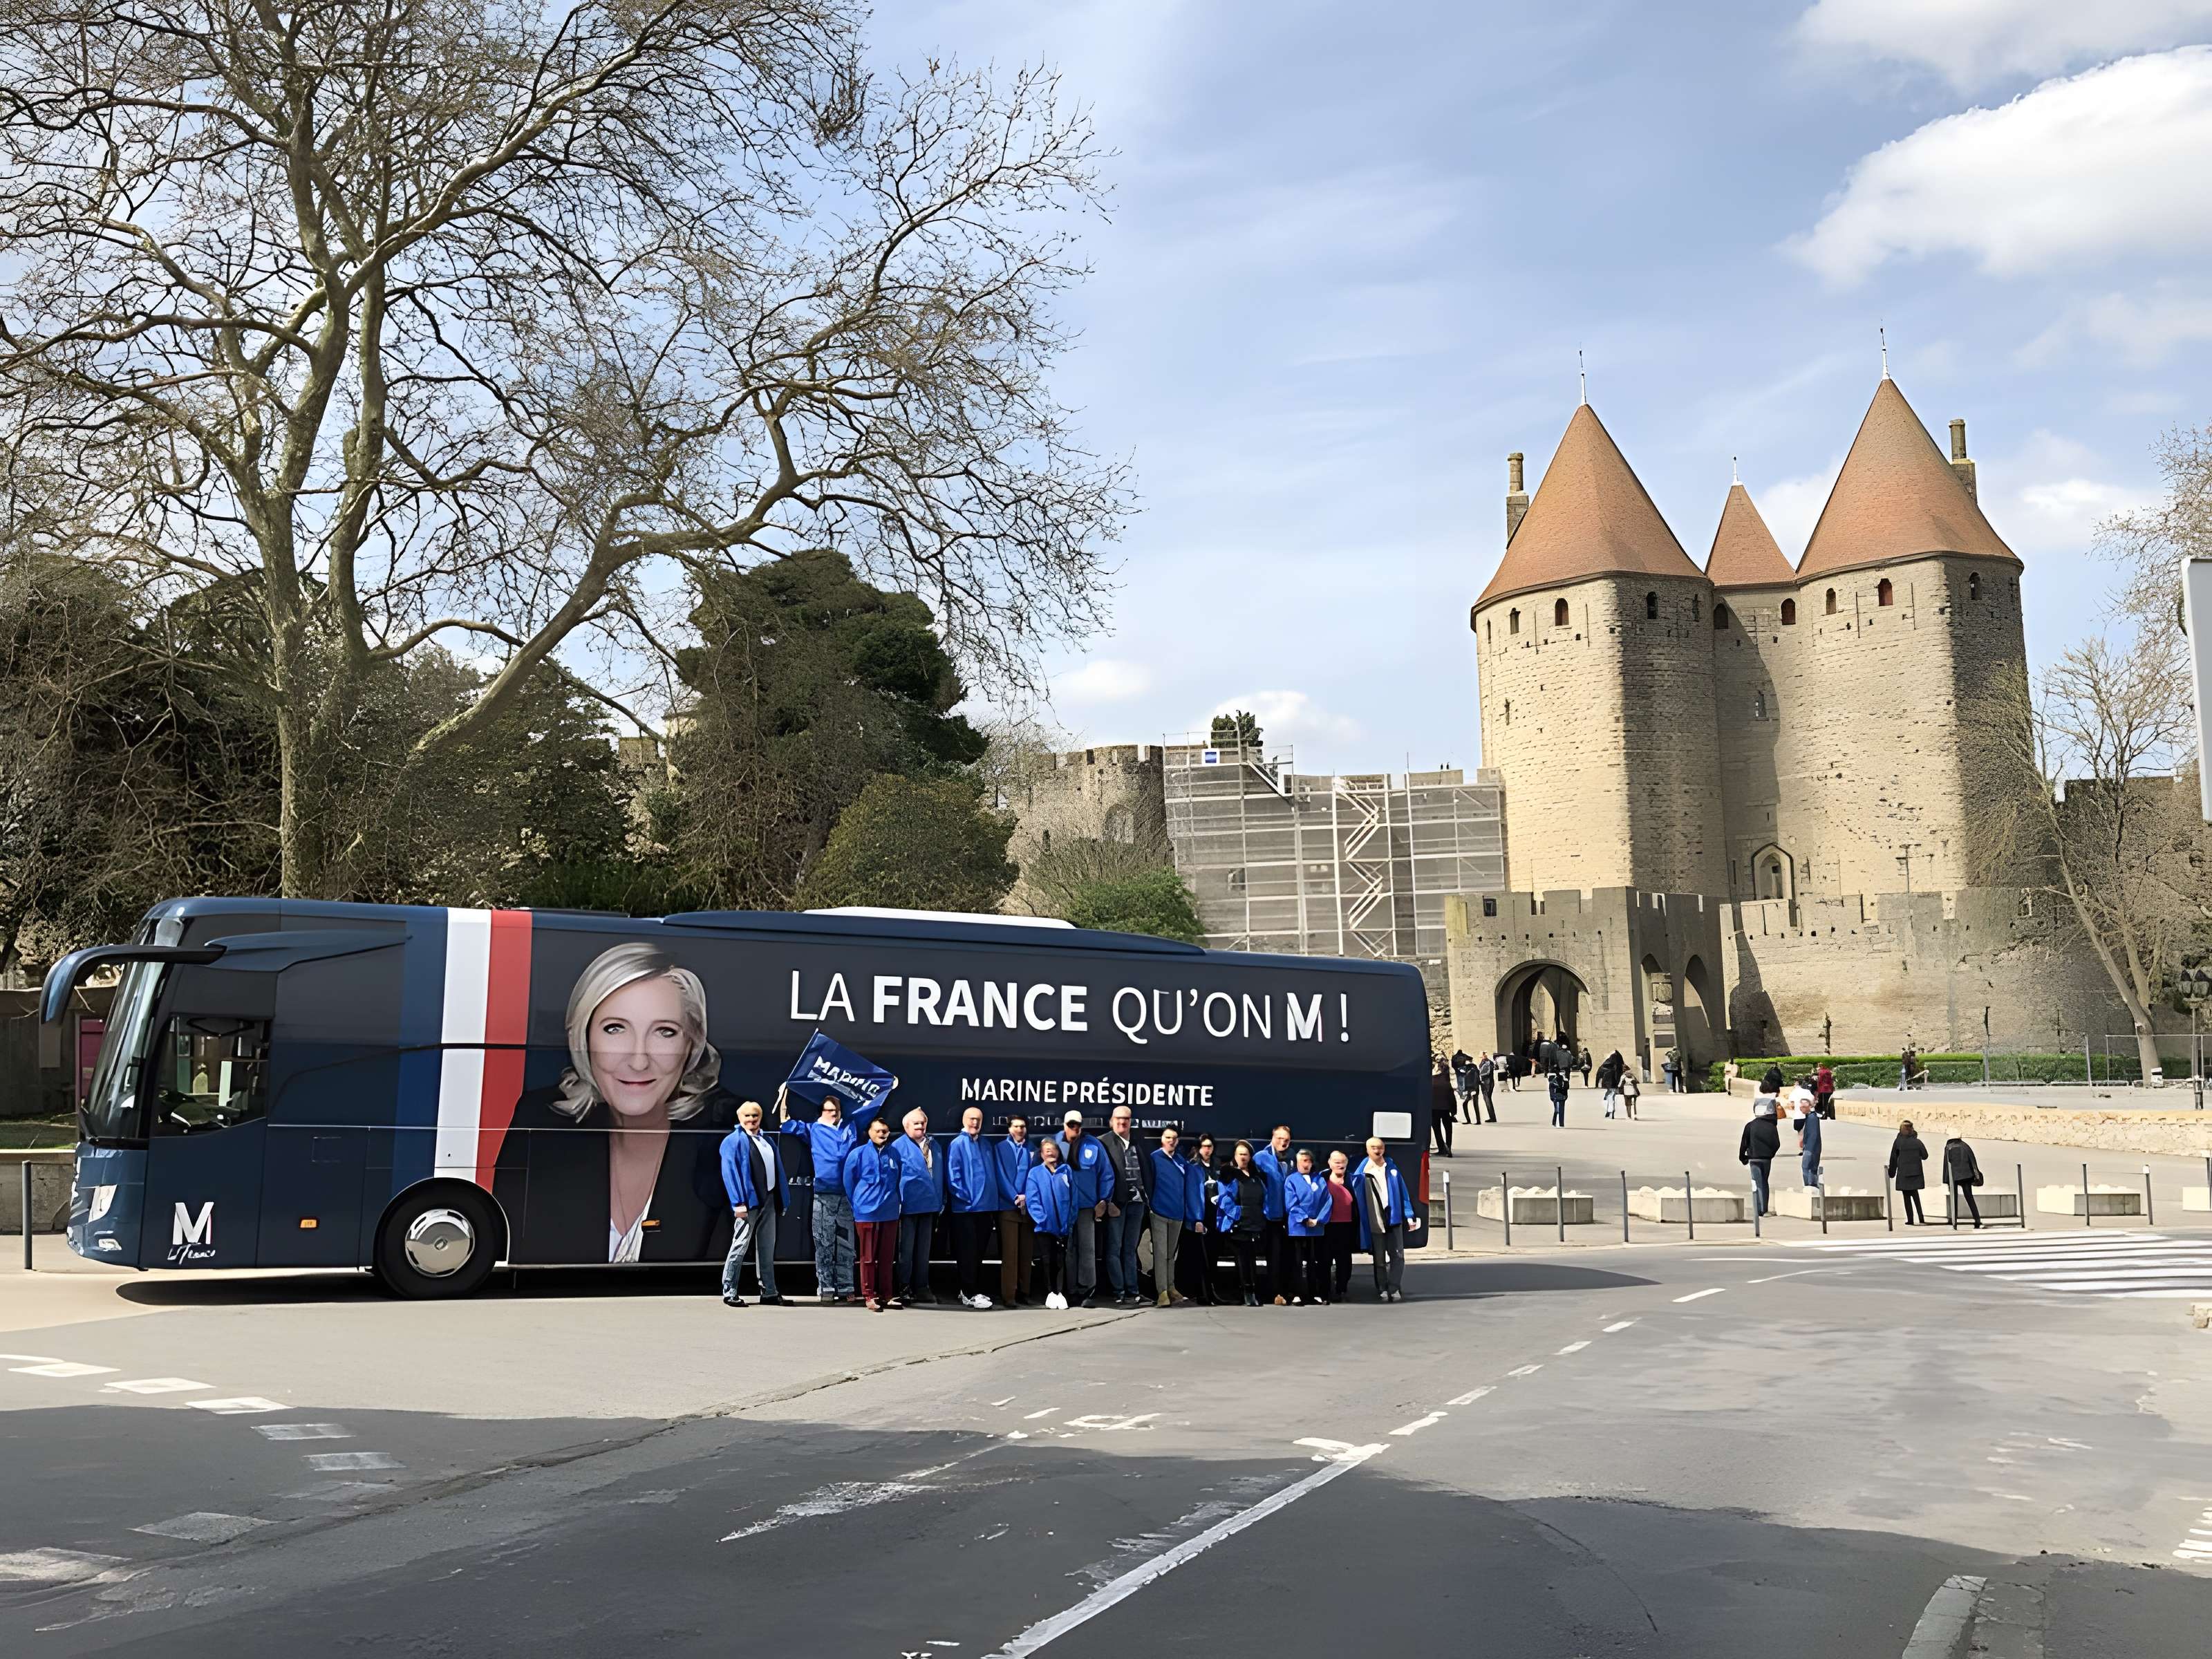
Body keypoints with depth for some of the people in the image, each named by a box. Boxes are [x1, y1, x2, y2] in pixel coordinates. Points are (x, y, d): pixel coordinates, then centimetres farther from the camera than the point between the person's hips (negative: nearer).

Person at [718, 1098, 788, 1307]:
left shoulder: (768, 1140, 17)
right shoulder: (734, 1141, -4)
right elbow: (730, 1173, -12)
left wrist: (782, 1200, 11)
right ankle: (729, 1292, 2)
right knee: (741, 1246, -5)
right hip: (748, 1202, -7)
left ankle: (768, 1292, 17)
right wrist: (739, 1203, -20)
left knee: (767, 1248, 11)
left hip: (768, 1201, 7)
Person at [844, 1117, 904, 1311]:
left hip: (890, 1214, 3)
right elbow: (849, 1182, 3)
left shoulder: (894, 1154, 5)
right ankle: (869, 1296, 9)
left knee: (887, 1258, 8)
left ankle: (886, 1295, 16)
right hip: (866, 1213, -3)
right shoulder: (858, 1154, -4)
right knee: (868, 1258, 2)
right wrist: (858, 1204, 8)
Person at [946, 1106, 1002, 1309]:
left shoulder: (984, 1145, 14)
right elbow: (952, 1175, -11)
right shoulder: (957, 1144, -6)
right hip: (966, 1208, -6)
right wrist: (965, 1197, -15)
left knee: (979, 1253, 12)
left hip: (986, 1206, 6)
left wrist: (994, 1198, 11)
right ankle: (969, 1294, 0)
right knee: (968, 1253, -3)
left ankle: (976, 1290, 20)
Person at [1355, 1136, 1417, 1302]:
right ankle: (1382, 1290, 18)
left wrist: (1409, 1216, 3)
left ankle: (1394, 1289, 1)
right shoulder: (1363, 1169, 1)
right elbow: (1355, 1187, -10)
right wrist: (1365, 1172, -23)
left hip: (1394, 1218, 1)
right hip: (1374, 1221, -1)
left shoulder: (1391, 1168, 7)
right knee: (1379, 1259, 9)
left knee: (1397, 1255, -4)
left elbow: (1402, 1192, 7)